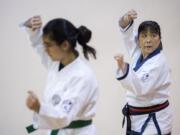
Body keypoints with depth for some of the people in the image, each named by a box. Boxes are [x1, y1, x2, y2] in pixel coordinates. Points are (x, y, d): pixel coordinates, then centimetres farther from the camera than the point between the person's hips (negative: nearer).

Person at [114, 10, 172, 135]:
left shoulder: (159, 63, -21)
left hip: (154, 121, -8)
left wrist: (123, 67, -48)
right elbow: (128, 31, 4)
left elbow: (141, 88, -33)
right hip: (138, 118, 8)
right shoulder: (139, 53, 1)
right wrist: (127, 19, -20)